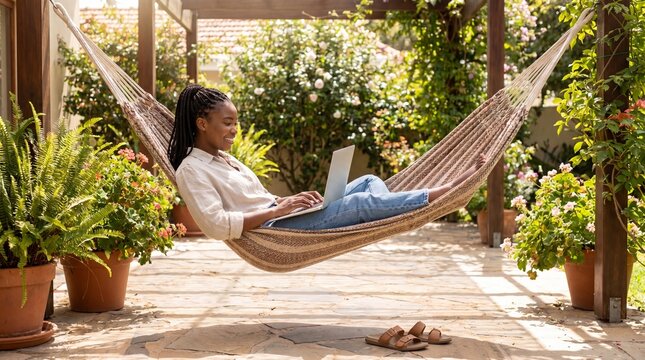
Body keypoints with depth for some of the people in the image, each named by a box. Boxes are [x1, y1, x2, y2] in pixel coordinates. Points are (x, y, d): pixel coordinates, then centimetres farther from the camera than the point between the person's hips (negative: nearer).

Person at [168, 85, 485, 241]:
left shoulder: (223, 158, 20)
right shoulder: (191, 169, -10)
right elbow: (217, 225, -22)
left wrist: (290, 200, 3)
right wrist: (277, 210, -21)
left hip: (277, 217, 10)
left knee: (368, 182, -1)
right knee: (362, 202, -20)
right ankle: (444, 193, -18)